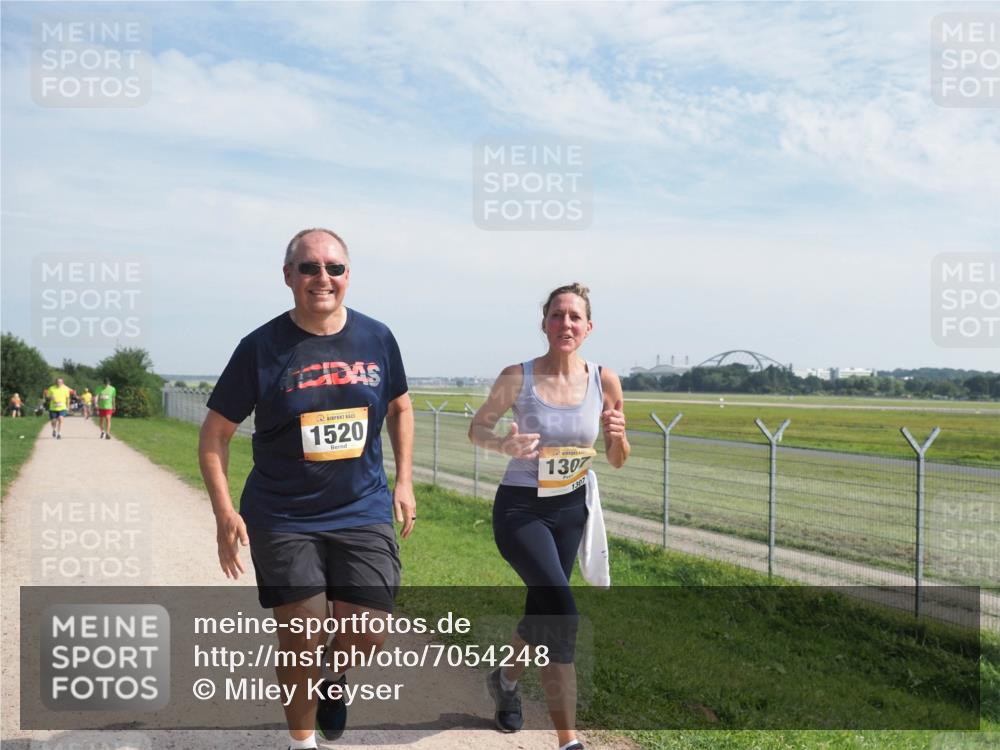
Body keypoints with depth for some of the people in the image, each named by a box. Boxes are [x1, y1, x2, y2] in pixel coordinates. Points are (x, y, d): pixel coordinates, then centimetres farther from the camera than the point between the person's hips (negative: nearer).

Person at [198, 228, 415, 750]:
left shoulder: (377, 338, -1)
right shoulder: (262, 347, -8)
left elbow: (399, 407, 16)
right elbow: (215, 434, -2)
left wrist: (404, 481, 9)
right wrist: (224, 512, -11)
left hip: (364, 512, 2)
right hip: (284, 518, -2)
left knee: (368, 636, 0)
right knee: (302, 640, 1)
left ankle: (331, 676, 36)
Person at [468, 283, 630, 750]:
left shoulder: (604, 382, -8)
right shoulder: (517, 378, -15)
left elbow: (617, 462, 2)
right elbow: (477, 429, -1)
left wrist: (617, 436, -20)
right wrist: (503, 445, -22)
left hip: (570, 509, 4)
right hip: (520, 508, -4)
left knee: (543, 611, 18)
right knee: (560, 614, -19)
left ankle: (505, 680, 50)